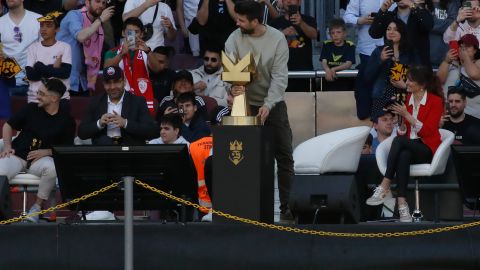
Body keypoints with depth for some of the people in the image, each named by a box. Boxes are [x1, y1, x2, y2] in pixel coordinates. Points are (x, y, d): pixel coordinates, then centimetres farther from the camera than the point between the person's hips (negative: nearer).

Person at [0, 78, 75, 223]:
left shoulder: (66, 120, 2)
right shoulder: (31, 109, 7)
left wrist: (46, 152, -12)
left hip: (43, 158, -1)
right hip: (17, 155, 1)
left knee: (51, 168, -37)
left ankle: (37, 206, -17)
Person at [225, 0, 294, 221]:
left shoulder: (277, 39, -11)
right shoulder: (235, 38, -8)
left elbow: (280, 76, -14)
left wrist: (268, 105, -25)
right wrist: (233, 87, -38)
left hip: (274, 104, -1)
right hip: (246, 104, 1)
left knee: (284, 157, -2)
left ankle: (286, 207, 2)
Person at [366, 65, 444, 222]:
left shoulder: (435, 101, -3)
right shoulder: (408, 99, 14)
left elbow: (428, 130, -12)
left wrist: (406, 115, -15)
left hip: (427, 149, -4)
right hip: (408, 147, 4)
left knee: (399, 141, -34)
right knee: (403, 156, -36)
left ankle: (384, 188, -39)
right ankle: (402, 203, -48)